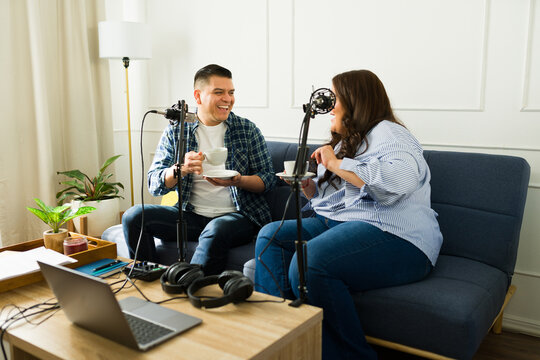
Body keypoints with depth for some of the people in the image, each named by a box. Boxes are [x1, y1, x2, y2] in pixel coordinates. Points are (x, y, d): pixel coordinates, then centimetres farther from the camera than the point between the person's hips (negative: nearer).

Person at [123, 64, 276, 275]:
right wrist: (181, 168, -23)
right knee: (134, 216, -15)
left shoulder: (247, 130, 4)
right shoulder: (175, 132, 6)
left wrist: (238, 181, -19)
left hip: (238, 215, -2)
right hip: (191, 215, 3)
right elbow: (154, 185, -1)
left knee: (215, 231, -36)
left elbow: (268, 178, 3)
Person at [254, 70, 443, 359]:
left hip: (395, 237, -10)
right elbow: (328, 200, 32)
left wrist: (336, 164, -18)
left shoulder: (387, 134, -4)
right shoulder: (344, 143, 25)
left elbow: (400, 179, -28)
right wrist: (309, 188, 9)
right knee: (271, 235, -5)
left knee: (309, 260, -33)